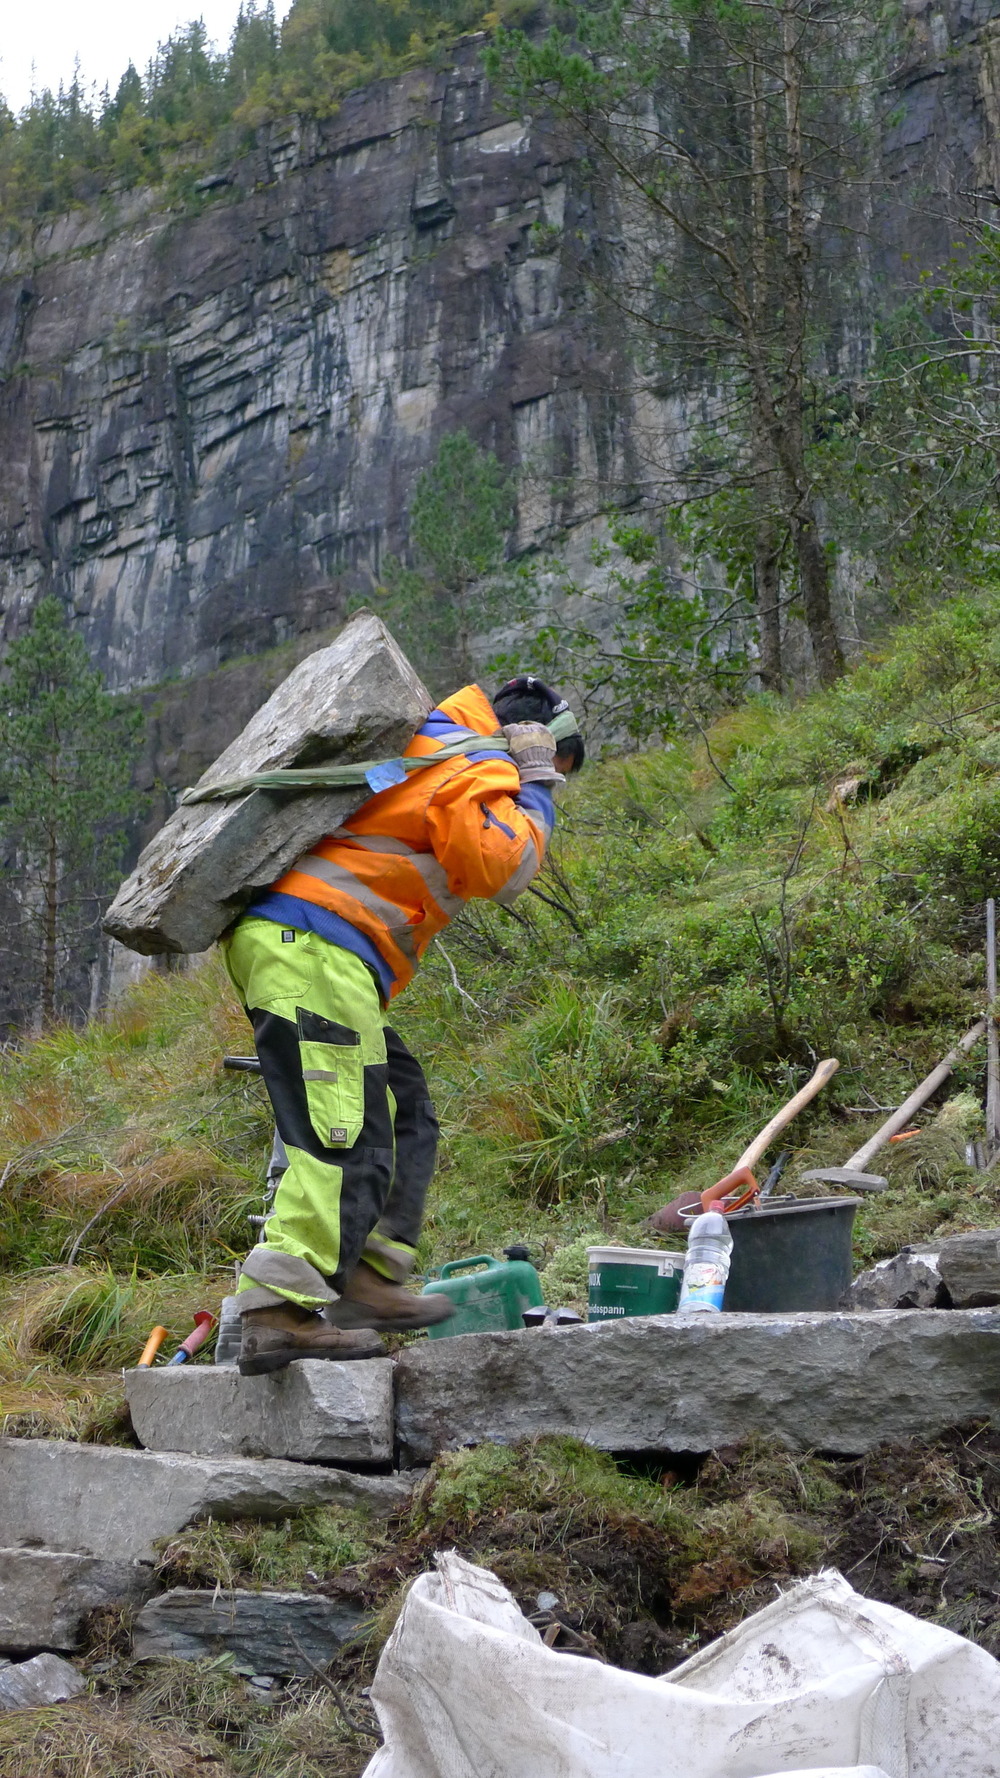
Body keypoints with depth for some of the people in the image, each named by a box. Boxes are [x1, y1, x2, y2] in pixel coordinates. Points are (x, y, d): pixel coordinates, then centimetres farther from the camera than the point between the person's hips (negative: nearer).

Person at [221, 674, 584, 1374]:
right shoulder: (476, 766, -2)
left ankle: (367, 1280, 11)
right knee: (346, 1139, -15)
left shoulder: (425, 747, 27)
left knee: (403, 1114, 14)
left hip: (278, 937, 11)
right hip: (312, 948, -11)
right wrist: (534, 785, -2)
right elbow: (500, 867, -15)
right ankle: (280, 1314, -20)